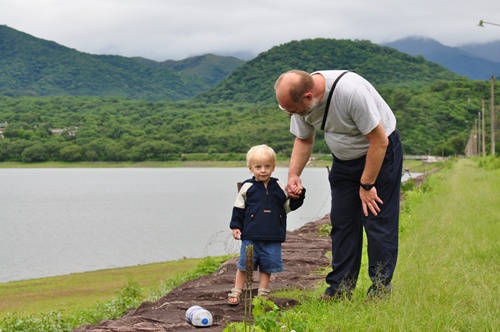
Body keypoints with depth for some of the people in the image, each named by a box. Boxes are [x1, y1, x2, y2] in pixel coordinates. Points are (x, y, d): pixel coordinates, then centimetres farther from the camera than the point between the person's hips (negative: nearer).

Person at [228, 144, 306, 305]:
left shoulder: (280, 187, 5)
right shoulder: (247, 187, -1)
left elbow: (289, 206, 13)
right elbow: (238, 208, 5)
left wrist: (298, 196, -3)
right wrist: (235, 226, 1)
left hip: (273, 238, 2)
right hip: (250, 237, -2)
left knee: (267, 266, 8)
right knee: (244, 265, 2)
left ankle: (263, 293, 20)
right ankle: (236, 292, 11)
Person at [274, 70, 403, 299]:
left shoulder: (351, 92, -35)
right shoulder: (300, 100, -14)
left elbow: (379, 141, -26)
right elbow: (303, 139, 4)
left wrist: (366, 185, -19)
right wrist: (293, 174, -13)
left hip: (380, 152, -6)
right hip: (344, 158, 6)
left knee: (378, 221, -9)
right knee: (341, 222, 3)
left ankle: (381, 290, -2)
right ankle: (338, 290, 9)